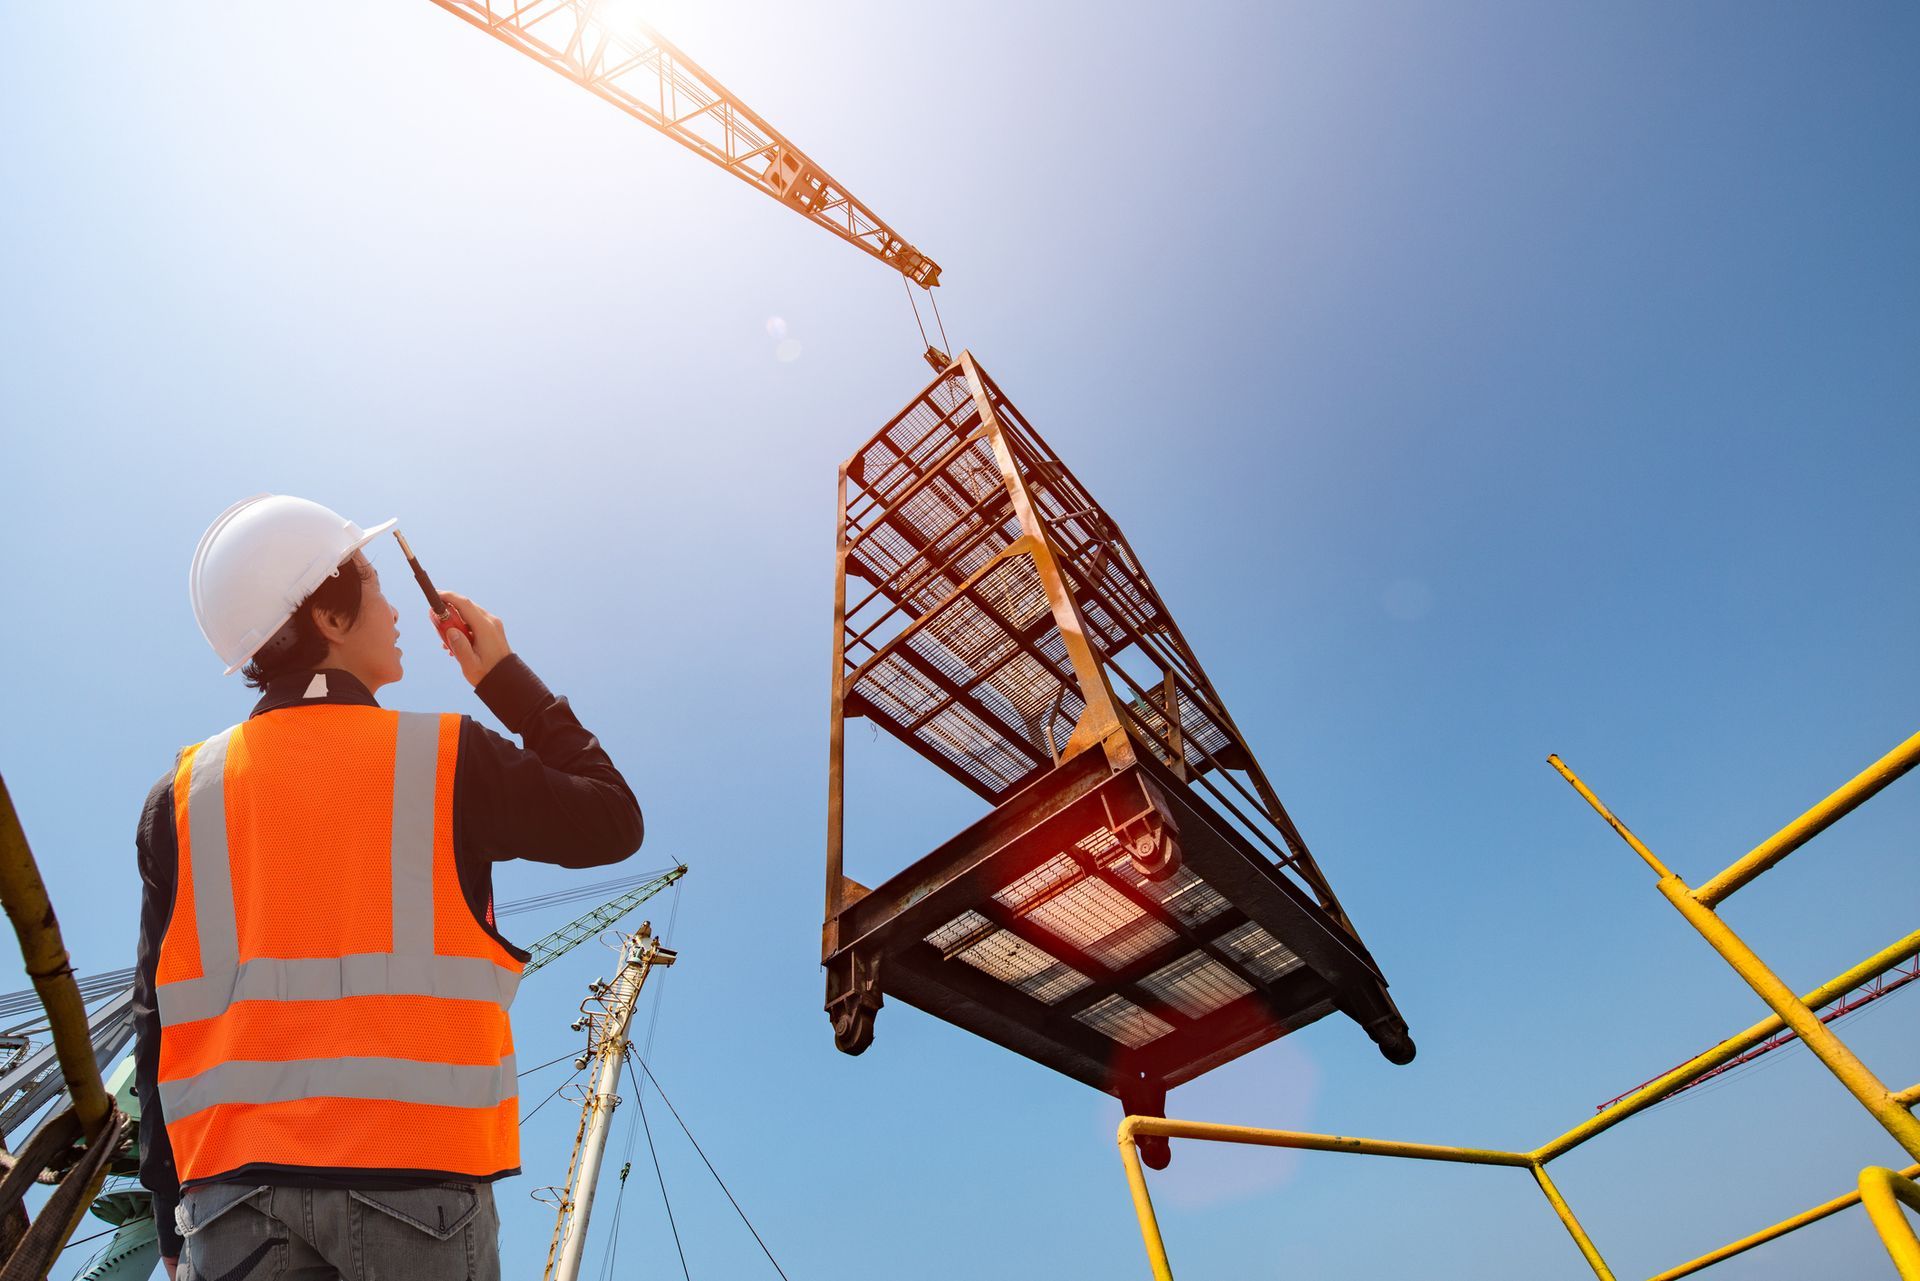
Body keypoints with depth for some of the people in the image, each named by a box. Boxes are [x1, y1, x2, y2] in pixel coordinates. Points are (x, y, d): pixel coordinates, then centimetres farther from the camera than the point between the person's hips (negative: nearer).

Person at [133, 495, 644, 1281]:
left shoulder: (180, 796, 4)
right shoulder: (449, 759, -7)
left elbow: (160, 1016, 5)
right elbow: (614, 823, 4)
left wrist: (173, 1216, 14)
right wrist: (507, 679, 8)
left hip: (235, 1184, 3)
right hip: (415, 1174, -3)